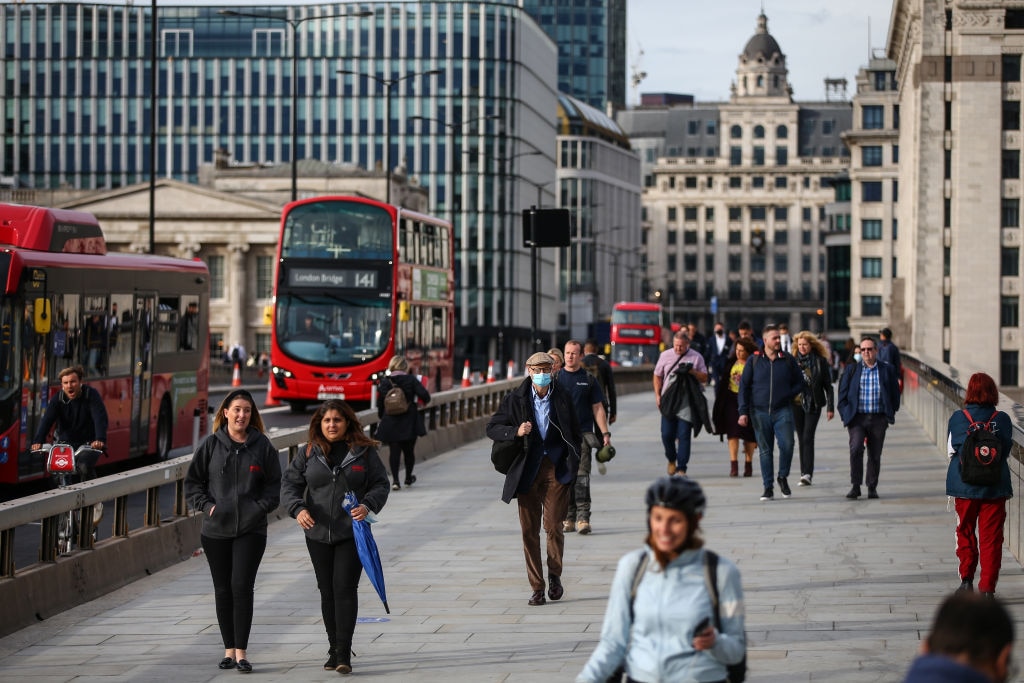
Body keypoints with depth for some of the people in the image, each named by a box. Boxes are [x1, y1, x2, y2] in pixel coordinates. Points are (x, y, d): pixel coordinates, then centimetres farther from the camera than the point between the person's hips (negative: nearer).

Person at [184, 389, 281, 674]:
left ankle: (241, 651, -6)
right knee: (223, 590, 7)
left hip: (251, 530, -2)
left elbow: (274, 485, 6)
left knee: (242, 586, -10)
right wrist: (206, 505, -6)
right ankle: (229, 649, 16)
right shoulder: (210, 445, 3)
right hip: (215, 529, 2)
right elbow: (192, 481, 7)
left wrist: (261, 507, -8)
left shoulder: (262, 446, 2)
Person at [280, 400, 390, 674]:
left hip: (352, 533, -3)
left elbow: (381, 484, 2)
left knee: (345, 589, -10)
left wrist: (368, 505, -18)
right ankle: (334, 650, 18)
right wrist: (298, 508, -14)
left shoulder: (364, 451, 0)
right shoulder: (309, 453, 6)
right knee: (327, 591, 8)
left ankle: (344, 653, -11)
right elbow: (289, 484, 5)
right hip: (318, 534, 3)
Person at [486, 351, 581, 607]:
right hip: (527, 470, 1)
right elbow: (492, 428, 4)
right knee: (529, 530, 1)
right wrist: (516, 432, -15)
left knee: (553, 525, -9)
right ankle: (537, 588, 10)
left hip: (556, 469, -1)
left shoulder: (563, 398, 4)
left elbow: (576, 433, 12)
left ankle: (554, 574, 17)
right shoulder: (515, 399, 2)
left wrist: (573, 463, 1)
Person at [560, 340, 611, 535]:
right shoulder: (556, 378, 8)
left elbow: (598, 408, 9)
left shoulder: (588, 380, 7)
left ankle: (583, 518, -12)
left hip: (583, 434, -1)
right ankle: (568, 518, 11)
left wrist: (605, 433, 1)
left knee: (581, 477, -9)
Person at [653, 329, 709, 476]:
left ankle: (681, 468, 0)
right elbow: (657, 376, 14)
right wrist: (658, 395, 5)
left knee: (684, 436, -4)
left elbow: (704, 378, 3)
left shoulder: (696, 357, 2)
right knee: (667, 434, 2)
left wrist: (691, 371, -15)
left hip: (687, 403, -2)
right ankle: (671, 460, 29)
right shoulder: (665, 355, 7)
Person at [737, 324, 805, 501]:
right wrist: (743, 411, -2)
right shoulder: (754, 360, 3)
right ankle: (768, 487, 12)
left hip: (783, 411, 0)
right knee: (765, 450, 4)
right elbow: (744, 386, 5)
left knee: (787, 445, -15)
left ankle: (783, 477, 10)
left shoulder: (788, 360, 5)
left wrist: (788, 396, -1)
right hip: (760, 412, 0)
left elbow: (799, 382, 14)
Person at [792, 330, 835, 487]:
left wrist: (830, 407, -2)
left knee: (808, 437, -12)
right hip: (796, 403, 3)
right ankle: (805, 473, 13)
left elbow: (828, 385, 3)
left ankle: (807, 474, -17)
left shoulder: (820, 361, 0)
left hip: (813, 404, -3)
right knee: (801, 438, 7)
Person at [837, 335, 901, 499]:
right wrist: (845, 415, 1)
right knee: (856, 449, -18)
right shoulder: (851, 370, 7)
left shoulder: (887, 370, 7)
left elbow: (895, 393, 14)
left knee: (875, 455, 6)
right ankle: (855, 487, -13)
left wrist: (891, 413, 9)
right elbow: (843, 393, 8)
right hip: (857, 418, -1)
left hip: (879, 419, 1)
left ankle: (872, 488, 18)